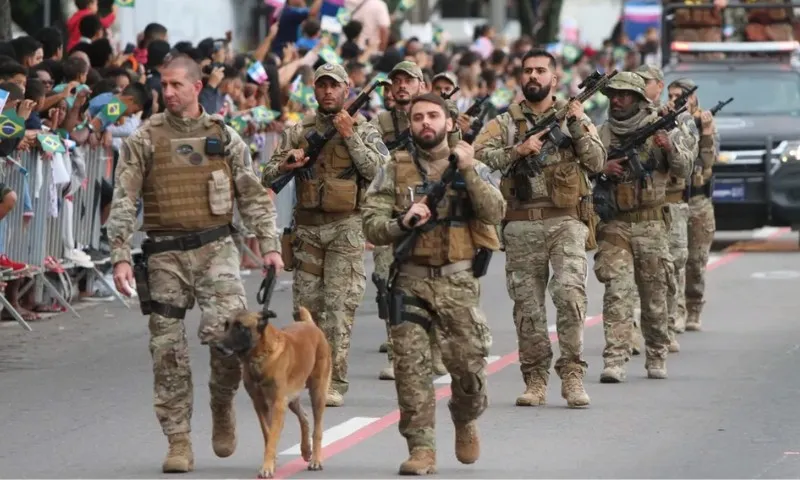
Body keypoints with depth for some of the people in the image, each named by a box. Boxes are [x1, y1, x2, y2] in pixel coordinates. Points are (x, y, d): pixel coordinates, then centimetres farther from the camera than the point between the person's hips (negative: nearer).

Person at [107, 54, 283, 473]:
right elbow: (123, 202, -1)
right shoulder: (144, 139, 2)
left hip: (215, 248, 0)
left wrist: (269, 245, 2)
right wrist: (120, 257, -9)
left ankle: (222, 403, 10)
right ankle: (178, 442, 9)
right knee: (168, 349, 0)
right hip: (165, 253, 0)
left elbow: (253, 195, 11)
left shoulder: (224, 136, 7)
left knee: (229, 329, -19)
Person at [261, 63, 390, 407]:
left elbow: (379, 170, -13)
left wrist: (350, 136, -17)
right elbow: (268, 178, 7)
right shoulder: (298, 132, 9)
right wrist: (286, 164, -15)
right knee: (306, 303, 6)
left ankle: (335, 382, -7)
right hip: (307, 226, 3)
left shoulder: (363, 130, 2)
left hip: (346, 227, -3)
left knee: (339, 305, -8)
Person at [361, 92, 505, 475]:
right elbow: (371, 226, 2)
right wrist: (402, 222, -17)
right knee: (410, 365, -6)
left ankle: (465, 421, 28)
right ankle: (421, 448, 0)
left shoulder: (471, 166, 7)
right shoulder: (395, 170, 7)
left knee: (468, 364, -2)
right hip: (410, 280, 0)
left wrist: (469, 171, -17)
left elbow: (495, 213, -8)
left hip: (457, 282, 0)